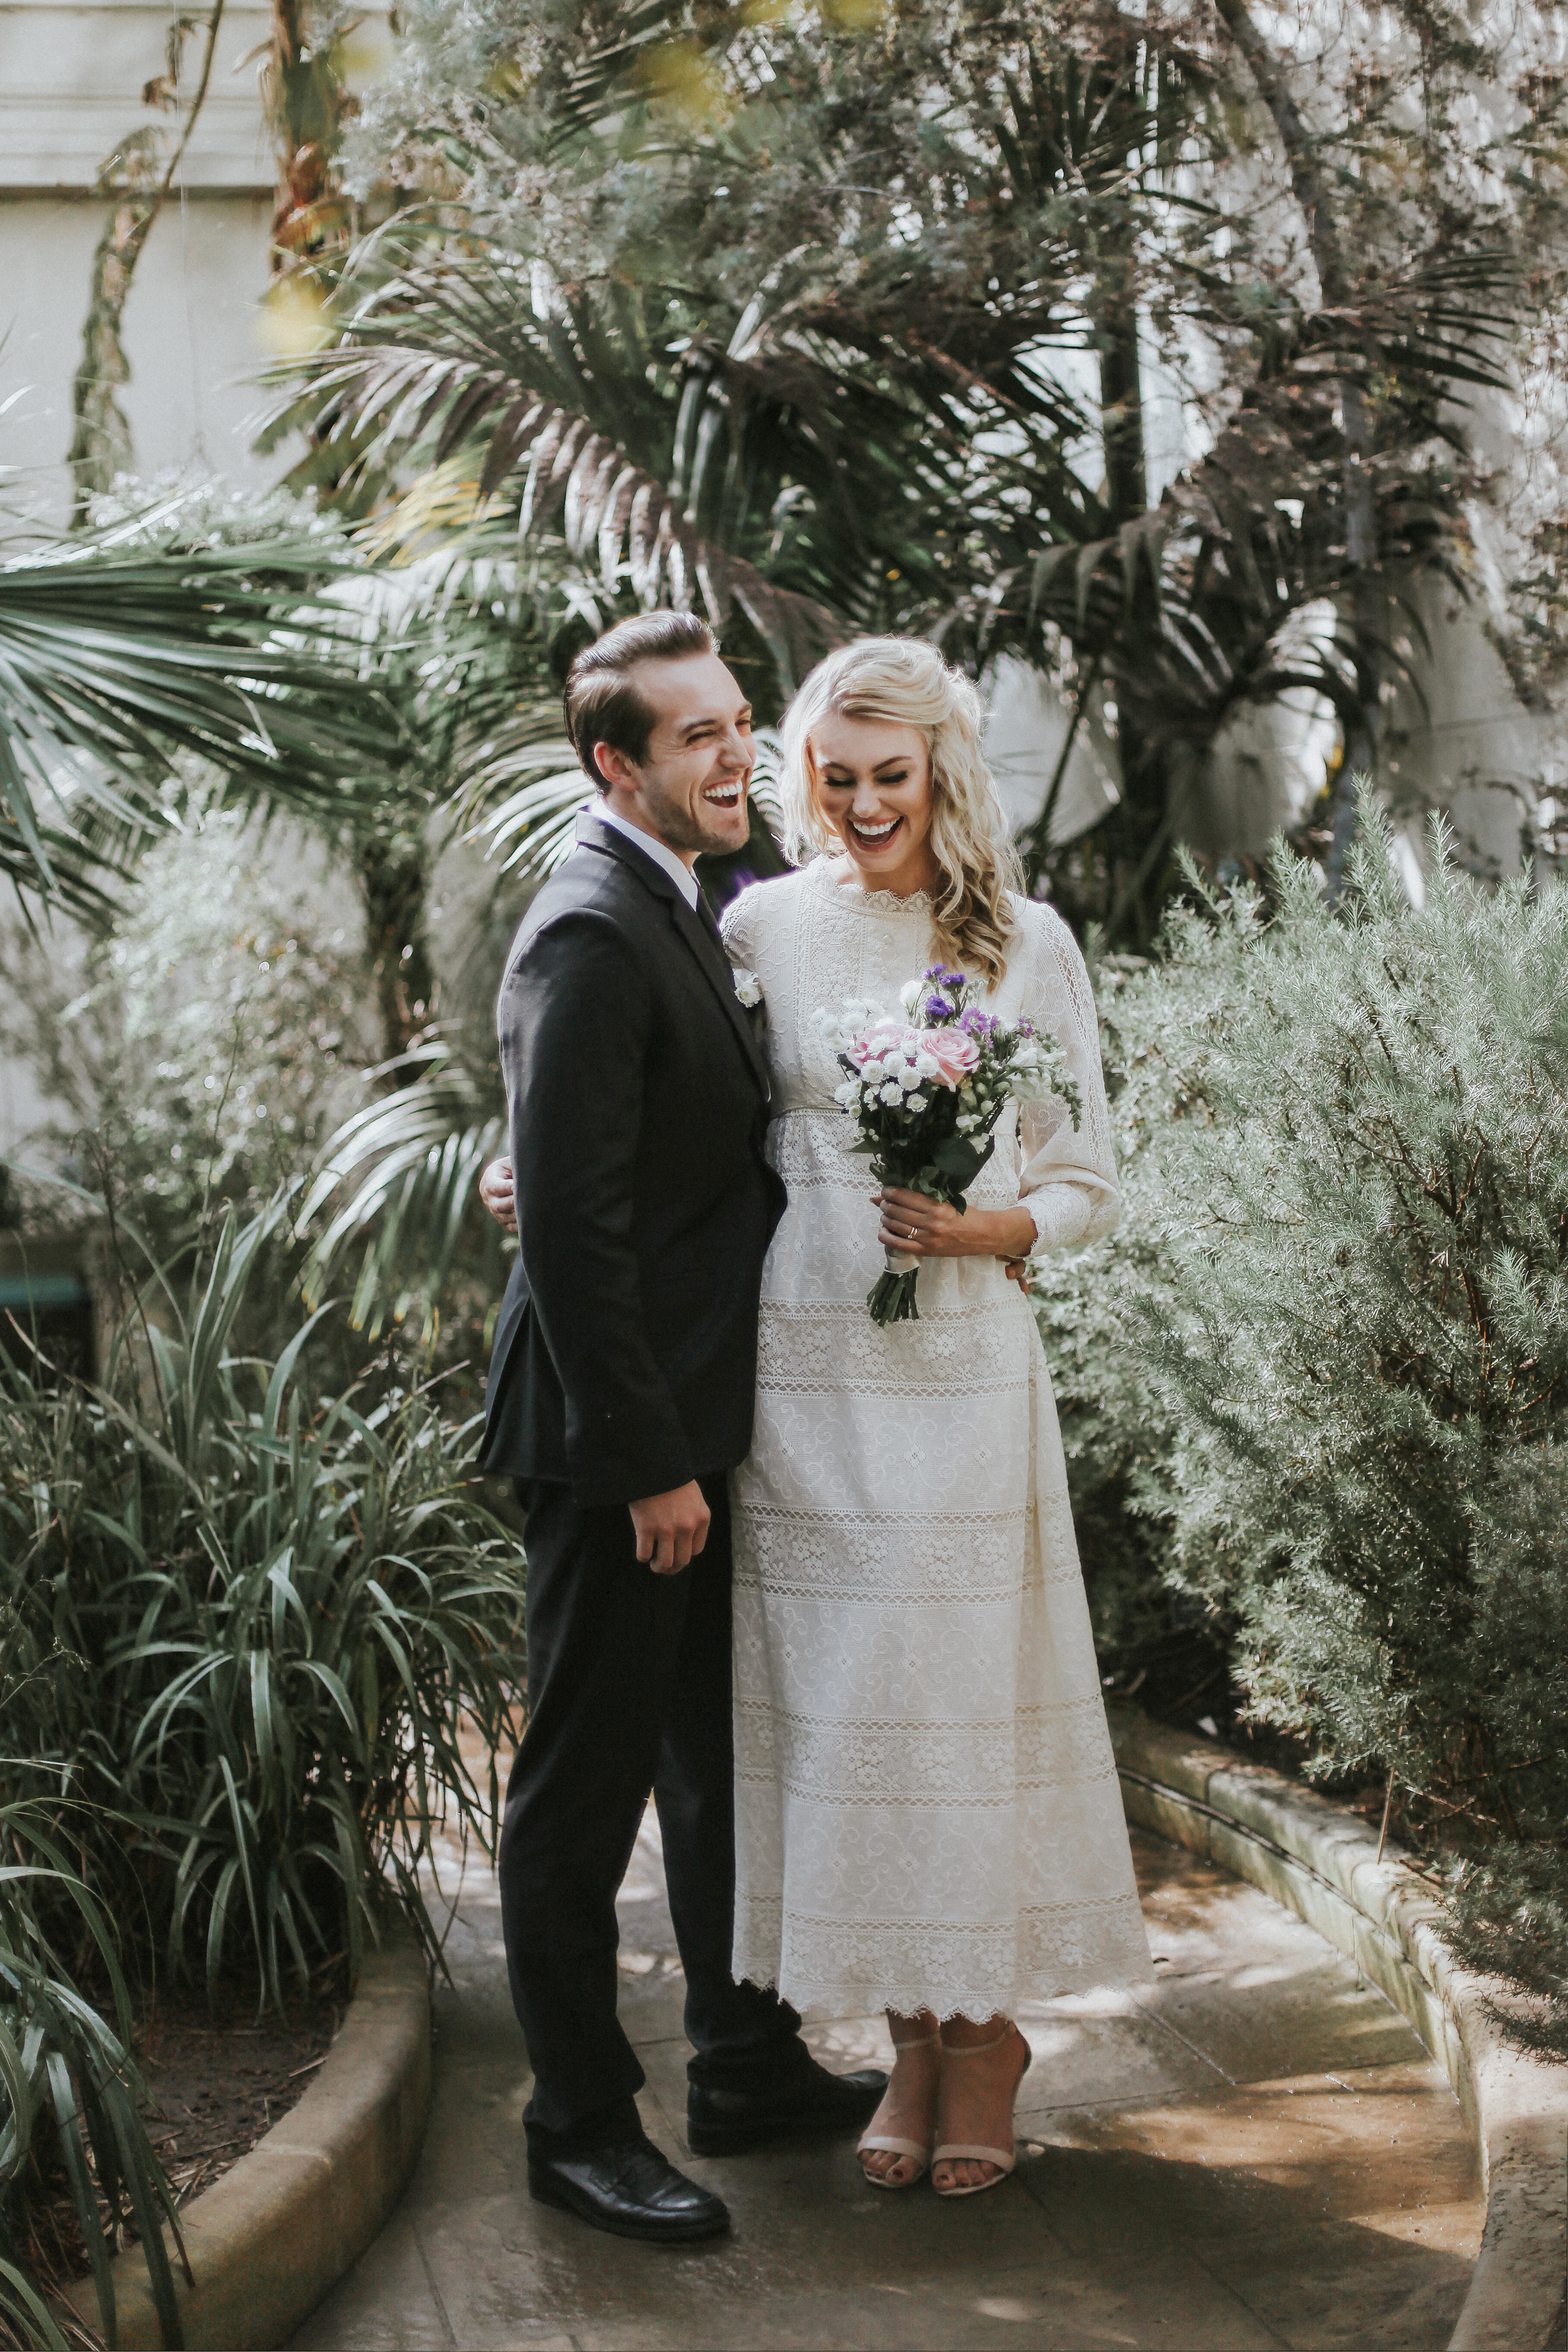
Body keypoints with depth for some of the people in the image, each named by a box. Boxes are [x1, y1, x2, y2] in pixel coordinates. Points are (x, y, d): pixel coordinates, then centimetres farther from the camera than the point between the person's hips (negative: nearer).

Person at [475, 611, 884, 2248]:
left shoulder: (681, 910, 12)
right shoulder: (589, 937, -19)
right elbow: (575, 1227, -23)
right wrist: (652, 1464, -22)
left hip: (692, 1419, 10)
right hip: (617, 1436, -10)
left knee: (723, 1760, 20)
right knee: (584, 1786, 3)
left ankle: (748, 2067, 34)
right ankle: (580, 2127, 16)